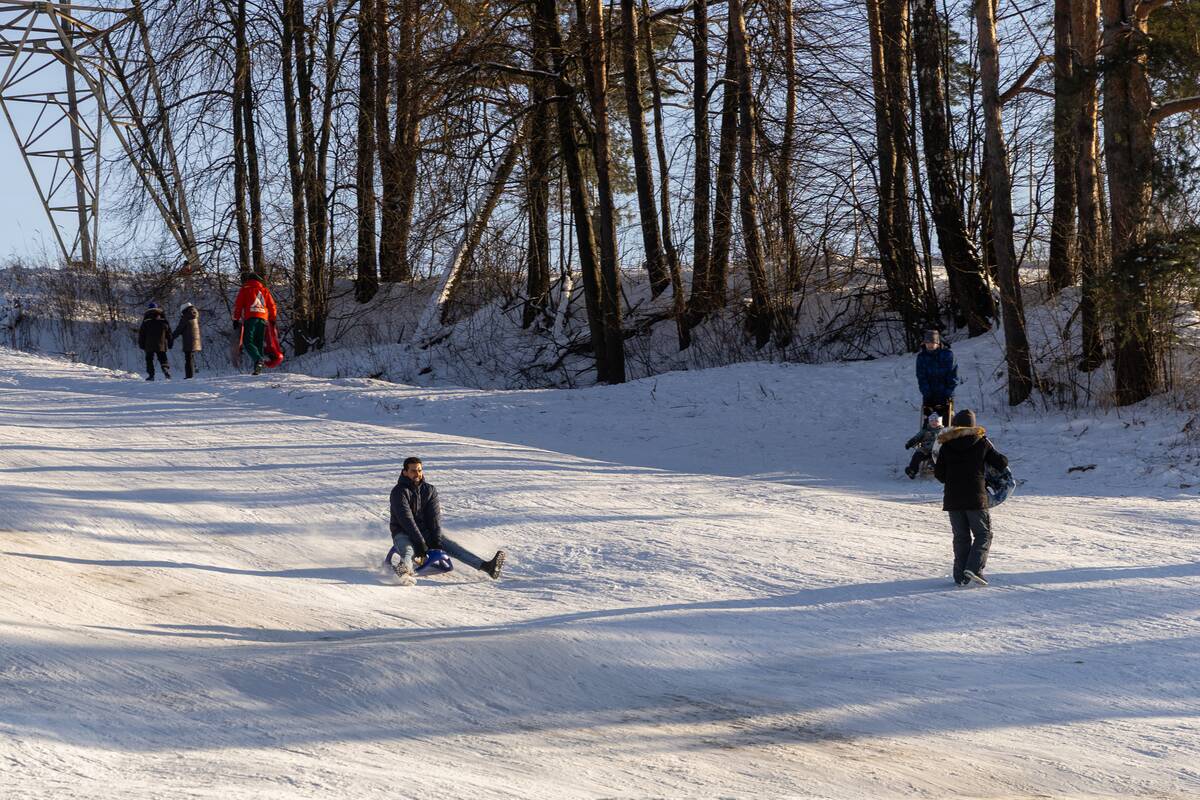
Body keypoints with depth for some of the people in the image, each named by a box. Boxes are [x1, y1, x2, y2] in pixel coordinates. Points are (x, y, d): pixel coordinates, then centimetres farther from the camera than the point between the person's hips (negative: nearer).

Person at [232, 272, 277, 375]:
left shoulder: (245, 289, 6)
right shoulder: (264, 289, 19)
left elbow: (238, 305, 0)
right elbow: (272, 305, 18)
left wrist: (236, 319, 2)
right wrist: (272, 320, 24)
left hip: (250, 318, -5)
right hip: (263, 319, 5)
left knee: (247, 342, -7)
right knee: (259, 344, 11)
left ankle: (258, 359, -33)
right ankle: (258, 368, 6)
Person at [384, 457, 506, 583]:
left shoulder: (429, 490, 6)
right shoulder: (399, 491, -11)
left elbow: (435, 517, -4)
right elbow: (406, 519, -19)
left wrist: (436, 541, -19)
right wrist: (420, 543, -26)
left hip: (426, 531, 5)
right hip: (403, 533, -5)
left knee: (451, 545, -15)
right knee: (407, 550, -37)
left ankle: (485, 566, -31)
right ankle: (405, 569, -74)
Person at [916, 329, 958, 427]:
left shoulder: (948, 354, -5)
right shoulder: (921, 356, 2)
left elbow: (953, 375, -6)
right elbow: (921, 377, 0)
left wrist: (948, 393, -13)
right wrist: (926, 392, -11)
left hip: (945, 396, -2)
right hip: (929, 397, 2)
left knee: (946, 423, -4)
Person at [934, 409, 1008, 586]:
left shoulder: (947, 445, 2)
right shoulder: (982, 442, -2)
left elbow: (938, 473, 4)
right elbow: (1001, 463, 1)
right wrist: (1003, 461, 24)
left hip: (952, 499, 3)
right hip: (976, 498, -3)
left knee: (961, 537, 11)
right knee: (983, 534, 5)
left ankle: (961, 575, 6)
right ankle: (974, 568, -15)